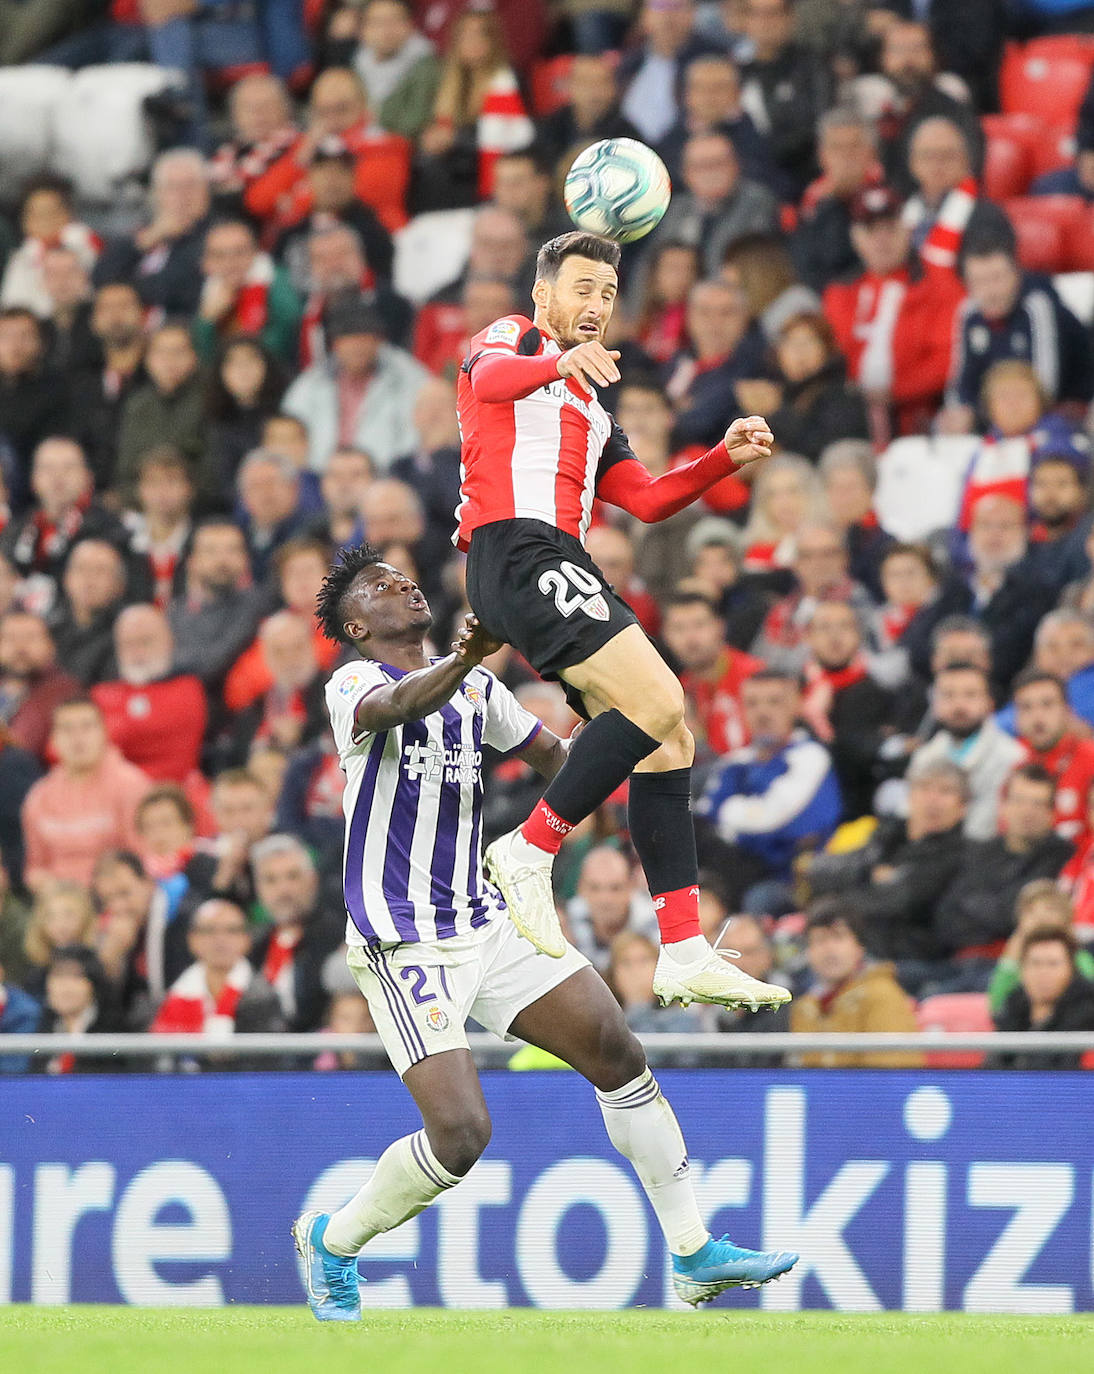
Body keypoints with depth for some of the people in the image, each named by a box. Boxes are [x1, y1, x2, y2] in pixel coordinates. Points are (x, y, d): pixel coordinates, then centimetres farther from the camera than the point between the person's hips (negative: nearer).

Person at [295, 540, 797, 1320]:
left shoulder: (475, 688, 13)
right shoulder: (353, 684, -9)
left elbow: (550, 751, 26)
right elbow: (399, 706, -33)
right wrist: (465, 661, -53)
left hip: (487, 924, 7)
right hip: (404, 942, -7)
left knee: (618, 1055, 0)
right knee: (461, 1135, -17)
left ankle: (694, 1256, 9)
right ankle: (332, 1242, 8)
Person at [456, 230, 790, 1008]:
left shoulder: (588, 408, 32)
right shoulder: (514, 338, 8)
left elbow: (648, 500, 26)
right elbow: (489, 378, -18)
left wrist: (725, 458, 11)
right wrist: (562, 361, -40)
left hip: (562, 564, 9)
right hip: (518, 551, -9)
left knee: (669, 743, 3)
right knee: (657, 702, -22)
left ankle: (684, 952, 0)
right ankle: (531, 851, -15)